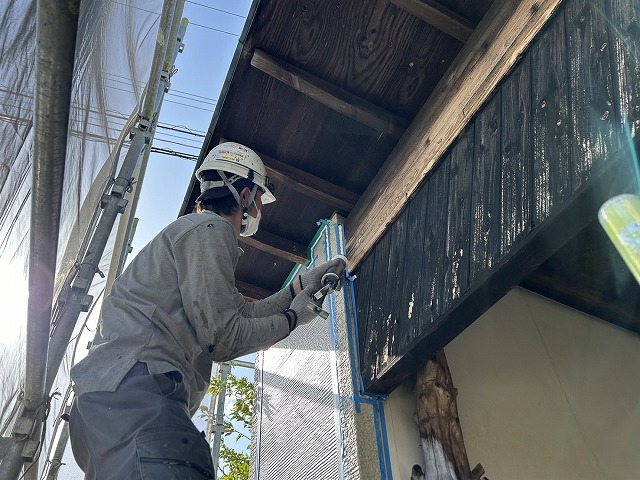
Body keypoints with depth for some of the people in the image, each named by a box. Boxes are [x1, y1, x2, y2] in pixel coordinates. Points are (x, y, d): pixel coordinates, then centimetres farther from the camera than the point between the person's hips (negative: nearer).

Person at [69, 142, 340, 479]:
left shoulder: (192, 230, 30)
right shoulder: (211, 229, -4)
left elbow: (241, 312, 28)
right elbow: (223, 337, -10)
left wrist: (301, 286, 28)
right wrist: (292, 319, 5)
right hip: (136, 387, -11)